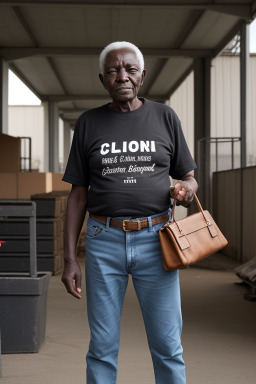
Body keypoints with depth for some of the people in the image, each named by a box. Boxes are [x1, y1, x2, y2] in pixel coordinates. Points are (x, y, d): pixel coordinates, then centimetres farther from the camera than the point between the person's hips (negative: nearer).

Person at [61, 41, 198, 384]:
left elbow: (189, 178, 13)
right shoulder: (89, 123, 7)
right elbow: (78, 194, 8)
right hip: (104, 242, 1)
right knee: (102, 347, 6)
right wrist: (70, 259, 2)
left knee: (167, 346, 2)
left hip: (154, 239, 0)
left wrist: (186, 189, -12)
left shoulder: (165, 117, 7)